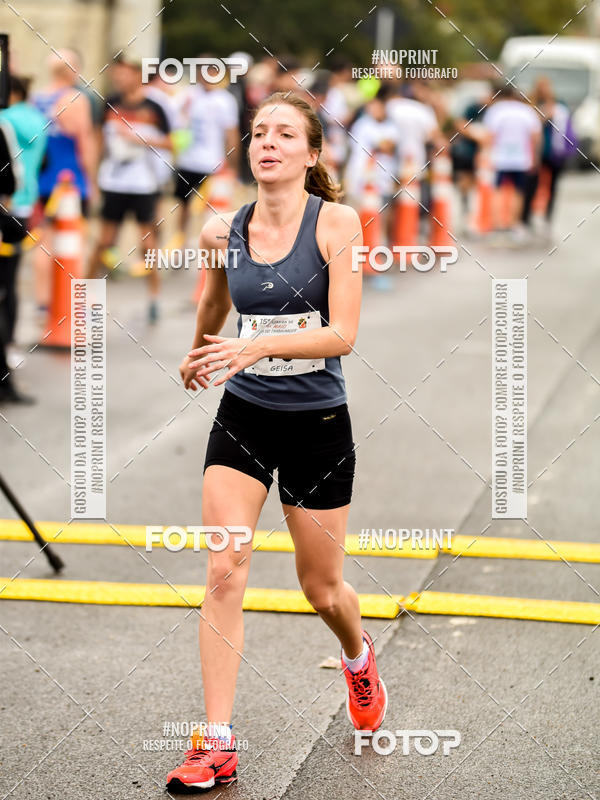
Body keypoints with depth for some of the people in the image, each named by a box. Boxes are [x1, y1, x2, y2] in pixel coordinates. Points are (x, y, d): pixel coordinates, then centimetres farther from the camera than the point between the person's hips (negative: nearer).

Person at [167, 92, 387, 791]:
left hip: (318, 424, -2)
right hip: (242, 417, 3)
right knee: (224, 571, -10)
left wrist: (260, 345, -31)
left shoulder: (336, 222, -11)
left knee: (321, 587, 10)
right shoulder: (223, 231, -1)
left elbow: (342, 334, -20)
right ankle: (217, 746, -6)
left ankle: (358, 657, 46)